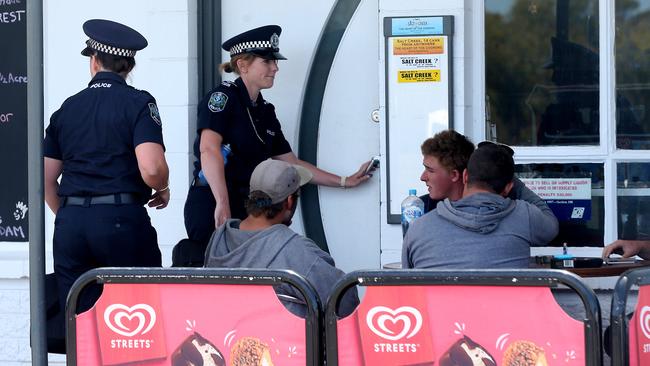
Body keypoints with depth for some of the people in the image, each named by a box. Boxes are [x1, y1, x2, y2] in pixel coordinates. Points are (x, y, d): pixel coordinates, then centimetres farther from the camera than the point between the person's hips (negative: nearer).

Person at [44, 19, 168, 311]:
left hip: (71, 222, 4)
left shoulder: (67, 108, 12)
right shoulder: (138, 103, -2)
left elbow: (46, 179, 14)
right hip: (122, 219, -4)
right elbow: (151, 169, -16)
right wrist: (163, 189, 5)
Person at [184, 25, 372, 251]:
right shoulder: (223, 97, -7)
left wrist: (344, 182, 21)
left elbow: (292, 164, 24)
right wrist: (223, 205, -31)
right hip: (211, 208, -8)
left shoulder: (265, 112, 18)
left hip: (246, 211, 8)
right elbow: (209, 149, -22)